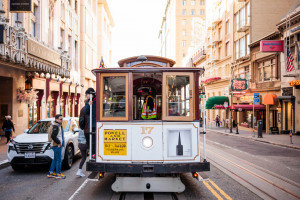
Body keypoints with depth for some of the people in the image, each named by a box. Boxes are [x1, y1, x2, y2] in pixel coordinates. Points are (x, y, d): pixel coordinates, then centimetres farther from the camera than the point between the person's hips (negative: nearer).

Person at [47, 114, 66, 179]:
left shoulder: (59, 126, 16)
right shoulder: (55, 126, -16)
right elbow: (53, 136, -26)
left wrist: (61, 143, 15)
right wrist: (58, 143, -20)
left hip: (59, 145, 10)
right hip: (57, 145, -10)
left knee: (55, 159, 15)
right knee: (59, 159, -5)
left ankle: (50, 173, 23)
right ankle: (58, 174, 2)